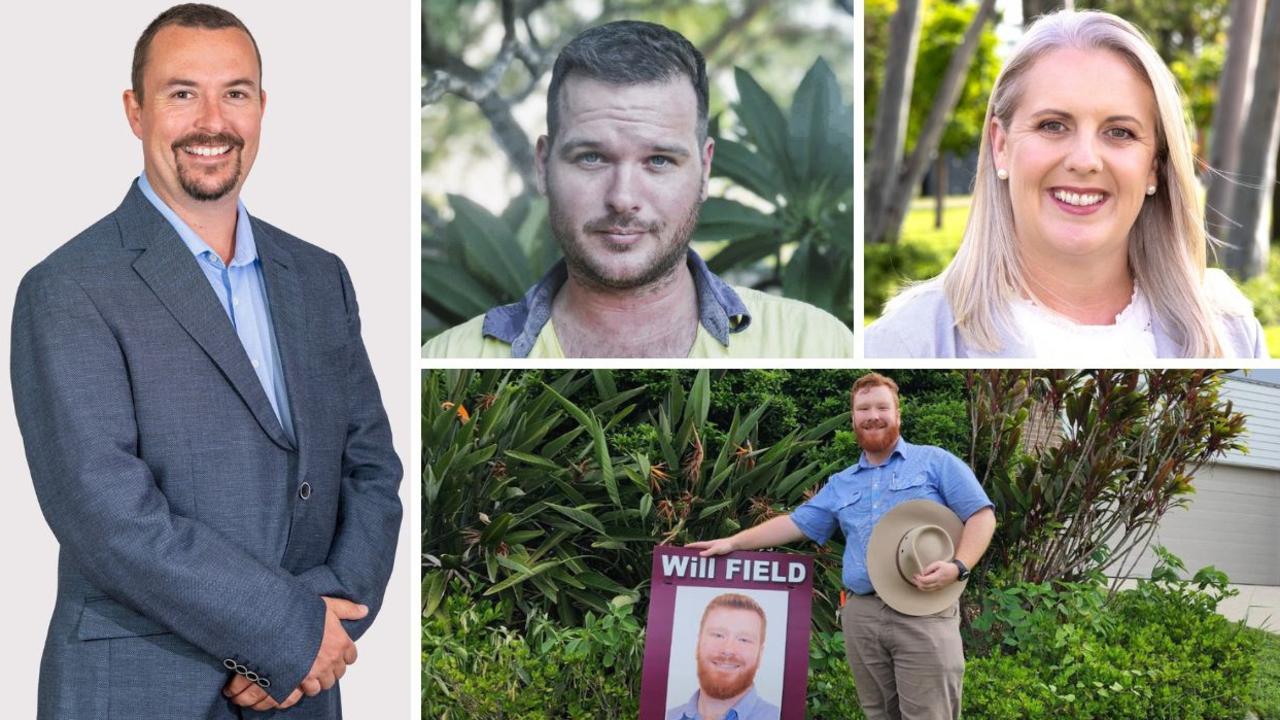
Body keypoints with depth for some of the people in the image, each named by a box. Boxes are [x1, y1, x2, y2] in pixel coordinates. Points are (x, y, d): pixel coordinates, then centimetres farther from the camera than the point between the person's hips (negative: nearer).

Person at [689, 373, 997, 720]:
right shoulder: (840, 484, 21)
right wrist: (733, 542, 15)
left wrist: (958, 566, -15)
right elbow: (796, 523, 22)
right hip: (861, 614, 5)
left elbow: (981, 515, 0)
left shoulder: (935, 462, 6)